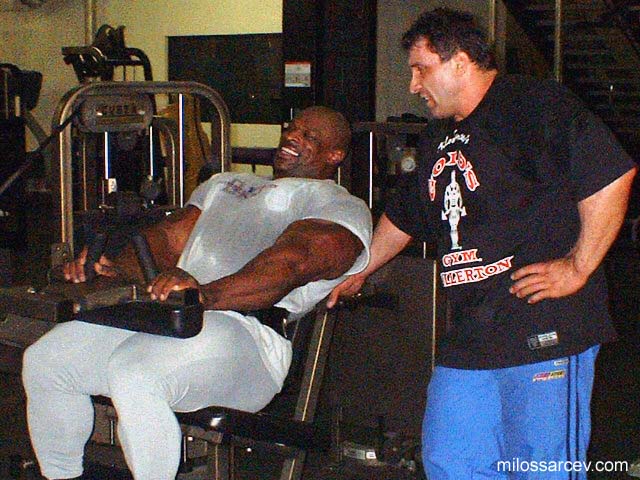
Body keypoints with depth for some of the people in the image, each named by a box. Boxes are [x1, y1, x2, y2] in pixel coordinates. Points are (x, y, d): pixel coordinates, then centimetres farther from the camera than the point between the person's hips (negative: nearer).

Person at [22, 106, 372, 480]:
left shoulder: (341, 207, 6)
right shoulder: (227, 183, 33)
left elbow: (292, 261, -14)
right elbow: (171, 235, 21)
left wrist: (206, 293, -32)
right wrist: (111, 264, -1)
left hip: (246, 329, -8)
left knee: (134, 373, -34)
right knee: (45, 358, -3)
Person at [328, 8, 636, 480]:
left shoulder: (535, 105, -7)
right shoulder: (437, 139, 21)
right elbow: (402, 218, 34)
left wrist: (578, 267, -16)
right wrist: (356, 273, 38)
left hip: (544, 331, -8)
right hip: (467, 338, 8)